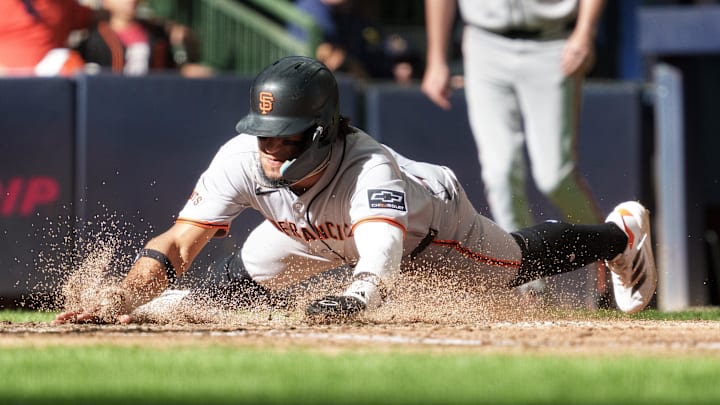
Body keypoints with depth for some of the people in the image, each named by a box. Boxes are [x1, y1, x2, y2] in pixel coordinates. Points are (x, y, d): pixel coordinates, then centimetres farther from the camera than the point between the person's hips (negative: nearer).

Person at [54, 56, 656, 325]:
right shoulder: (243, 160, -38)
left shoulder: (371, 171, -51)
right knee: (243, 280, 4)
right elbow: (180, 242, -41)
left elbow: (380, 269, -66)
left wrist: (351, 300, -89)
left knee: (519, 264, 19)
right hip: (325, 232, 3)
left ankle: (624, 231, 49)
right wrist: (121, 298, -58)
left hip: (433, 224, -3)